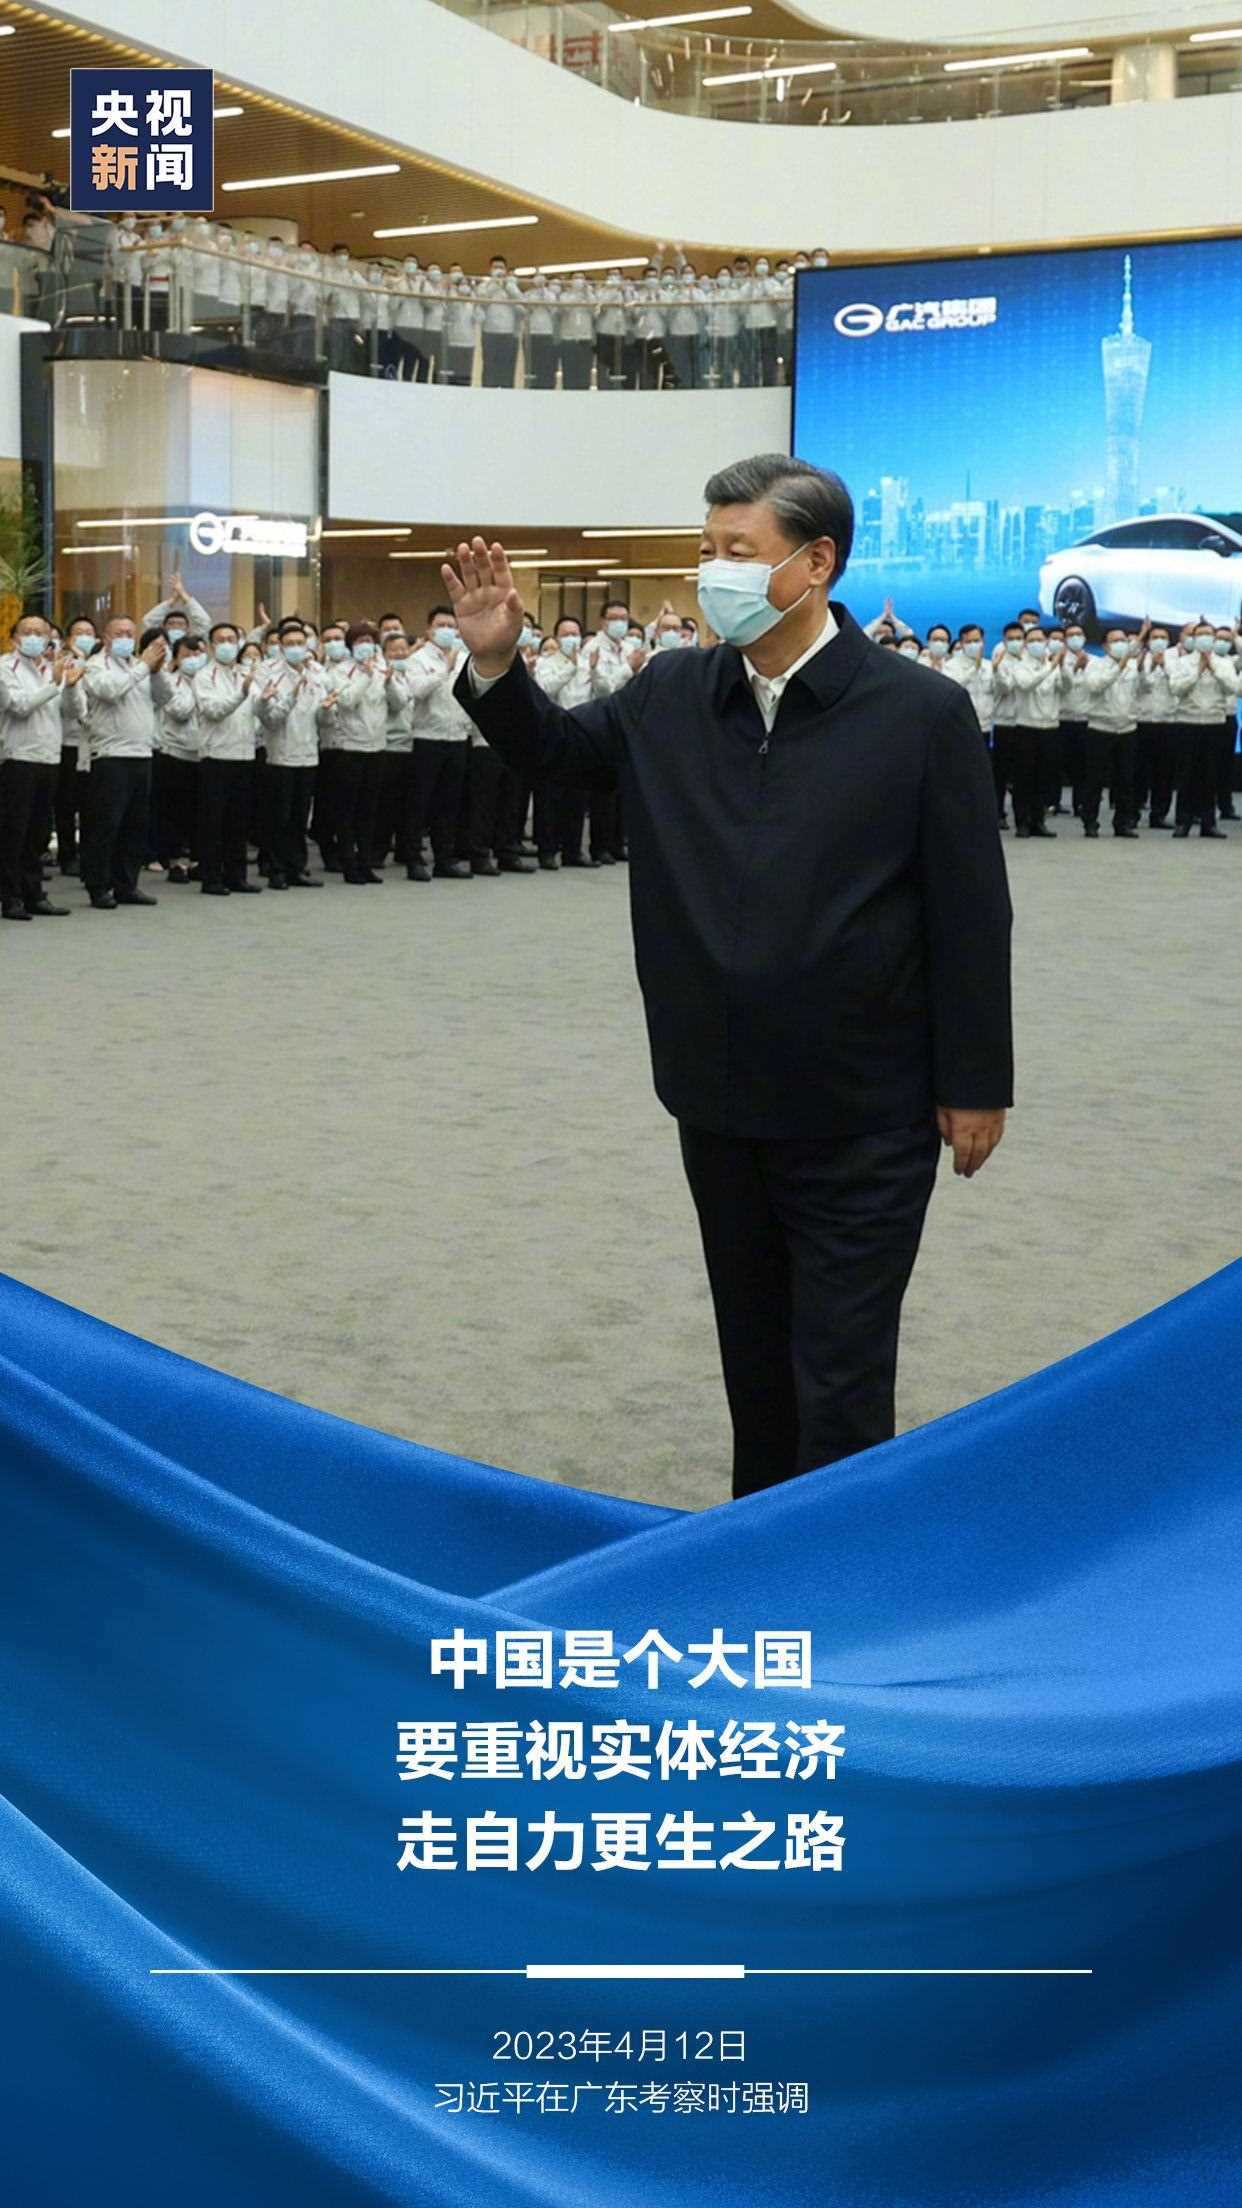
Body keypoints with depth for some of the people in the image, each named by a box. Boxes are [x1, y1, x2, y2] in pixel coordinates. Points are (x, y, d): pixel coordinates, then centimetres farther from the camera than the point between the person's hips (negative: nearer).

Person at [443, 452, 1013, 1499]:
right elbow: (555, 747, 19)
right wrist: (496, 663, 0)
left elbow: (972, 911, -9)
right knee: (753, 1355, 20)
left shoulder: (921, 712, -12)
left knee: (841, 1380, 1)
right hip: (721, 1102, 5)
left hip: (863, 1123, -5)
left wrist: (975, 1086, -7)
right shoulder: (671, 696, 1)